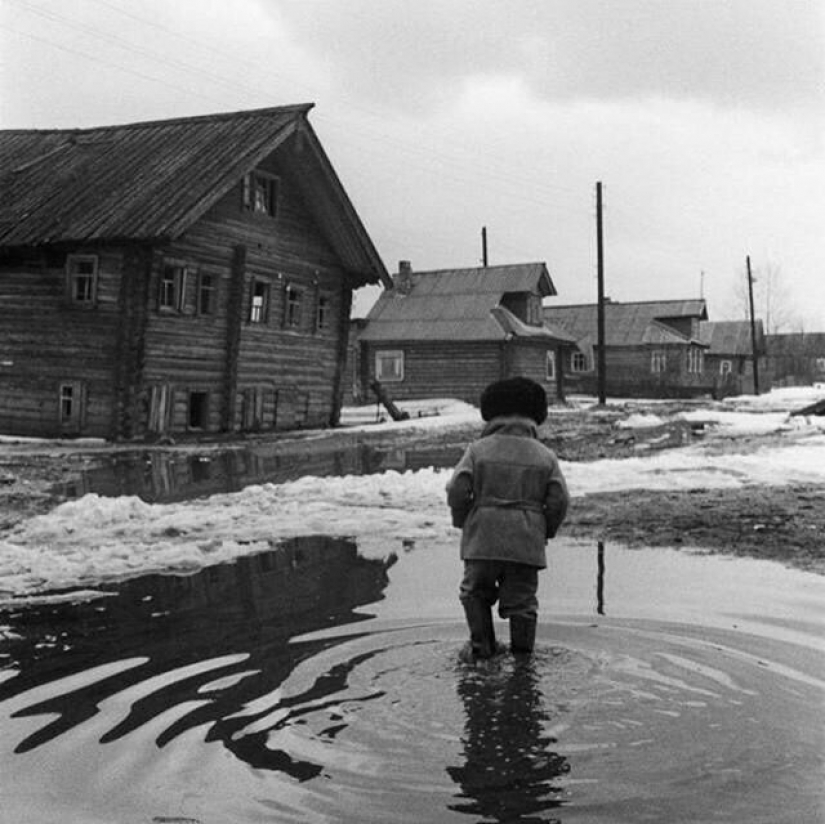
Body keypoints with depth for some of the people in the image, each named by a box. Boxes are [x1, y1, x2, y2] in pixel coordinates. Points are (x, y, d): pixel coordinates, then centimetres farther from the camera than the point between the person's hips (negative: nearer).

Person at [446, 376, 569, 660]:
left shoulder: (478, 449, 2)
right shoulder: (545, 455, 6)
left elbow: (457, 490, -7)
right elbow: (559, 501, -1)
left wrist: (463, 521, 10)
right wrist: (545, 530, 15)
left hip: (482, 539, -1)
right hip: (526, 541, 1)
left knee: (475, 591, 21)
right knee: (521, 599, 12)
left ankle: (481, 644, 18)